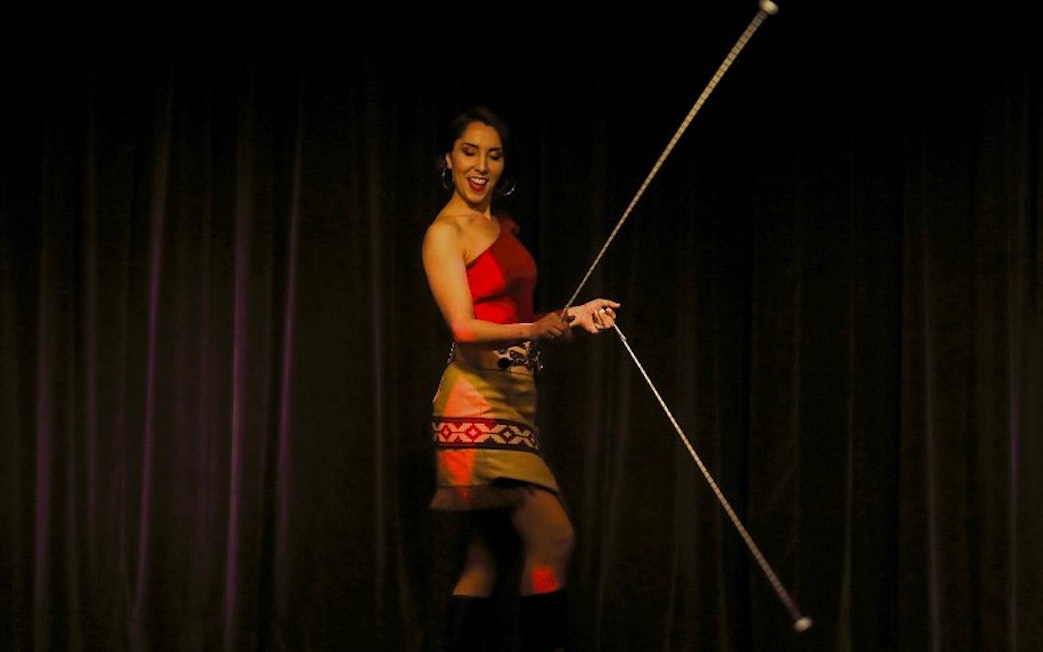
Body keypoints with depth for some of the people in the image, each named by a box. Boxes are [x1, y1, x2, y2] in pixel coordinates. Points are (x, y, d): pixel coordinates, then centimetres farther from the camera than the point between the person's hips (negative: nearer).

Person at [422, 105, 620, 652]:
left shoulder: (504, 226, 17)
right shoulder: (444, 233, -7)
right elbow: (465, 327, -18)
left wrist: (571, 315, 12)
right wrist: (536, 330, -32)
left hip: (514, 398, 8)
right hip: (476, 401, -8)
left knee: (487, 556, 8)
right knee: (554, 538, -17)